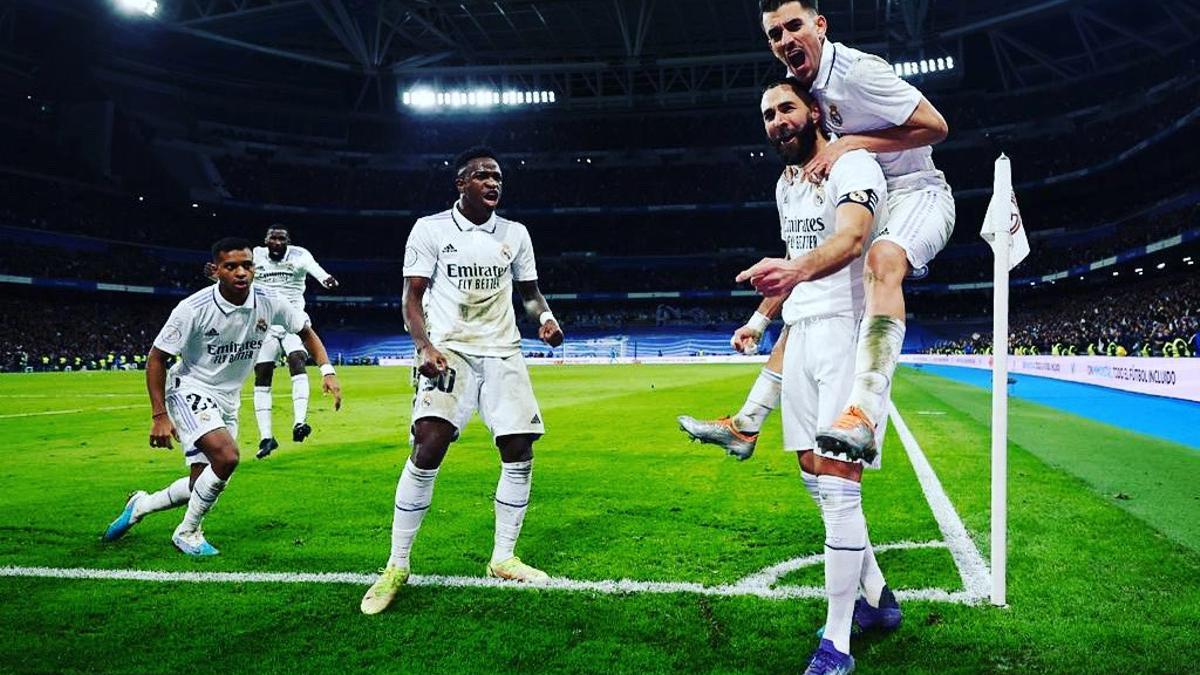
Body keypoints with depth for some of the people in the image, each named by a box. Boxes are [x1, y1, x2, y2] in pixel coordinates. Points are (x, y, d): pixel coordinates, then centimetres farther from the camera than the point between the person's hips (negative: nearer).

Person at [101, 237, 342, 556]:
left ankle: (140, 506, 38)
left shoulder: (268, 302, -12)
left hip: (228, 401, 6)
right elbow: (156, 358, -13)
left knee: (202, 484, 8)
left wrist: (327, 370, -9)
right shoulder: (193, 308, -22)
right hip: (190, 390, -5)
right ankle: (187, 532, -4)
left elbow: (305, 331, 5)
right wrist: (159, 415, -16)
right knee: (227, 456, -28)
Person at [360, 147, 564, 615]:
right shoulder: (430, 229, -2)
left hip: (503, 352, 4)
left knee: (519, 452, -2)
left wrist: (545, 317, -5)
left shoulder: (516, 234, 9)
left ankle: (503, 558, 14)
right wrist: (424, 345, -19)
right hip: (449, 350, -4)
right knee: (428, 447, -18)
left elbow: (529, 291, 18)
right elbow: (412, 297, -2)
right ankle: (396, 567, -5)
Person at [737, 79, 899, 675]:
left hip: (847, 332, -9)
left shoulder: (853, 166, -9)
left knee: (836, 485, -12)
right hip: (802, 334, 9)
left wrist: (795, 269, -48)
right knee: (815, 476, 12)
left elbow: (851, 239, -30)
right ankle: (877, 598, 29)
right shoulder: (785, 184, 17)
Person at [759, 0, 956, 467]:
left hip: (917, 193, -10)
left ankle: (864, 414, -55)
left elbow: (936, 127, -19)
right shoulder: (799, 81, 5)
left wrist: (851, 143, -24)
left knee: (882, 261, -39)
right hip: (868, 202, 10)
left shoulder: (859, 71, -20)